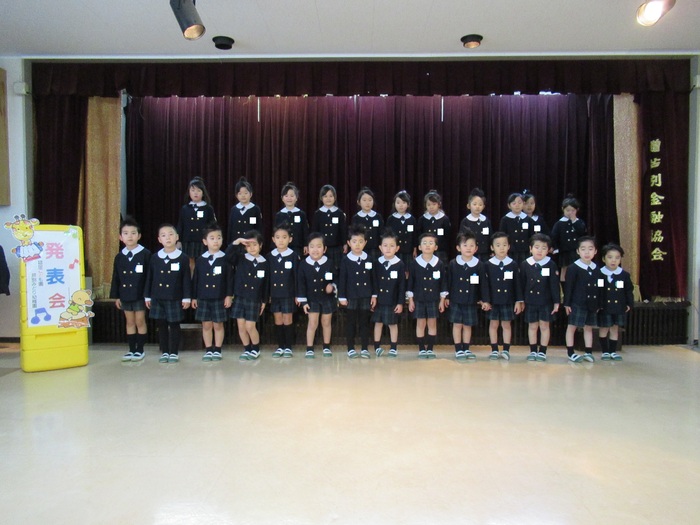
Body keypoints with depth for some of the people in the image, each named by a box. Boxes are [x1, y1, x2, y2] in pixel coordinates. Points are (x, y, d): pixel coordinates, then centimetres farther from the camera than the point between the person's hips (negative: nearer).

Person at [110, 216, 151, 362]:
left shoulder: (145, 254, -9)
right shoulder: (119, 256, 5)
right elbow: (116, 278, 9)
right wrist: (116, 296, 7)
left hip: (140, 294, -4)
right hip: (125, 295, 4)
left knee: (140, 321, 3)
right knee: (130, 322, 11)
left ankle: (140, 349, 13)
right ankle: (131, 349, 19)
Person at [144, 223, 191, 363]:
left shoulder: (183, 258, -4)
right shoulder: (155, 258, 4)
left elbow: (186, 279, -3)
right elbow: (149, 278, 9)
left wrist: (187, 298, -6)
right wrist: (147, 296, 8)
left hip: (175, 298, -3)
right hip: (158, 298, 3)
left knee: (174, 325, 5)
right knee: (161, 325, 10)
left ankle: (174, 352, 16)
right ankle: (164, 352, 21)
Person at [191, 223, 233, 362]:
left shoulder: (225, 259, -3)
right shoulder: (200, 260, 3)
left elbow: (230, 278, -3)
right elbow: (195, 279, 7)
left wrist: (229, 295, -7)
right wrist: (194, 297, 6)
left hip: (219, 298, -2)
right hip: (203, 298, 2)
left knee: (218, 325, 5)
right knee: (206, 325, 8)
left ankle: (217, 350, 16)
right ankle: (208, 350, 19)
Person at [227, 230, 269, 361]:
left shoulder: (264, 263, -1)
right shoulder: (240, 259, 2)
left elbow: (266, 284, 4)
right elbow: (228, 253, -15)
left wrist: (264, 301, 5)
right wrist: (238, 241, -23)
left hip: (254, 300, -2)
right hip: (239, 298, 2)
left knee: (250, 326, -3)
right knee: (241, 326, 6)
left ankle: (256, 349, 18)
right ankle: (247, 349, 23)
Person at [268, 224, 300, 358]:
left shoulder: (293, 256, -4)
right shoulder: (270, 256, 4)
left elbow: (297, 276, -4)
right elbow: (267, 276, 7)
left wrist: (297, 295, -6)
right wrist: (267, 294, 5)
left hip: (288, 294, -3)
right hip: (274, 294, 3)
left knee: (288, 320, 2)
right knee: (278, 321, 9)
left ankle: (289, 347, 13)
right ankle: (280, 346, 18)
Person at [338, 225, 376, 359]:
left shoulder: (369, 259, 3)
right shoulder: (345, 260, -3)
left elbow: (373, 278, 7)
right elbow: (342, 280, -2)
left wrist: (374, 295, 4)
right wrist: (342, 297, -5)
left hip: (366, 297, 2)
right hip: (351, 297, -1)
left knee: (364, 323, 6)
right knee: (350, 323, 5)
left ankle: (364, 348, 15)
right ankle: (351, 349, 14)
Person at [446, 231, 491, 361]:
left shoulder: (479, 265, -5)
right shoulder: (453, 263, -4)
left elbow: (484, 283, -2)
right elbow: (448, 281, 1)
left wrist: (485, 300, -3)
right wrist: (446, 297, 2)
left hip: (471, 301, 1)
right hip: (455, 300, -1)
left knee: (468, 325, 10)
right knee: (457, 324, 4)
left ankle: (466, 349, 23)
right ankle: (458, 350, 14)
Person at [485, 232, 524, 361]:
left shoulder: (513, 264, -1)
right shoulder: (488, 265, -3)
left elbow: (517, 284, 2)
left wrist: (519, 301, 0)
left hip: (508, 301, 0)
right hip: (493, 301, 0)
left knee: (506, 324, 6)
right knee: (493, 324, 7)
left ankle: (506, 350, 15)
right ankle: (494, 350, 16)